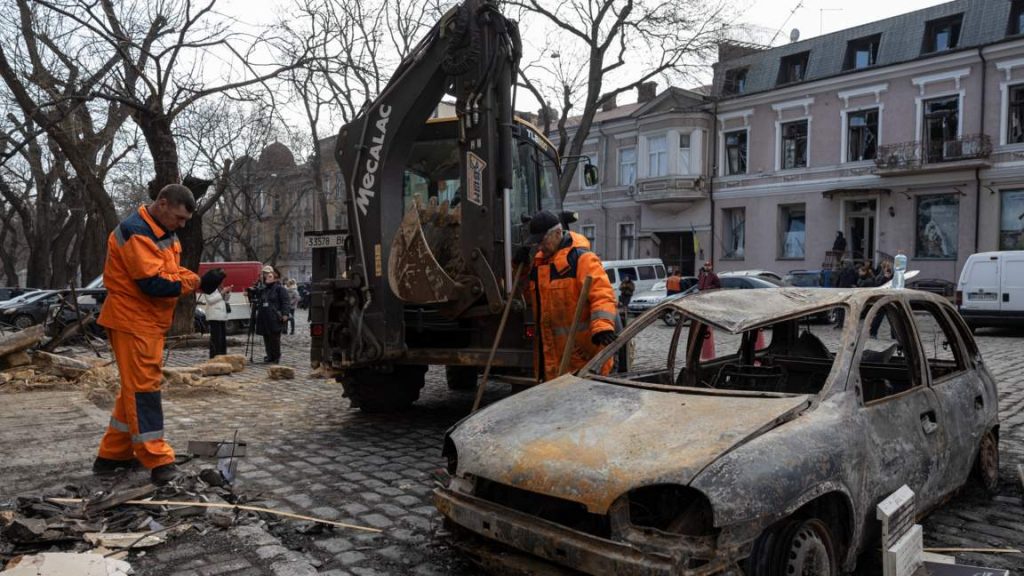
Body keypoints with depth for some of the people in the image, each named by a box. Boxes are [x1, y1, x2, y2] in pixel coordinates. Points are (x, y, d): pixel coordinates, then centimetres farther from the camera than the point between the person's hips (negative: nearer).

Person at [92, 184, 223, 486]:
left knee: (136, 386, 14)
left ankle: (113, 455, 23)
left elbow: (171, 270, 12)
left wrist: (198, 279, -7)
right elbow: (153, 282, -25)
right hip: (132, 321, -10)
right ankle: (157, 460, -5)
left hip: (150, 321, 10)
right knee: (143, 386, -8)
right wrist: (198, 282, -24)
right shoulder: (135, 232, -19)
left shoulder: (163, 232, 13)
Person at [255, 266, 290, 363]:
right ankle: (270, 355, 20)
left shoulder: (280, 288, -5)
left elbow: (285, 302, -12)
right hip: (264, 318, 8)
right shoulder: (264, 289, 18)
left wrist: (284, 314, -20)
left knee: (275, 338, -5)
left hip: (275, 319, -8)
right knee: (266, 338, 10)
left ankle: (276, 357, 4)